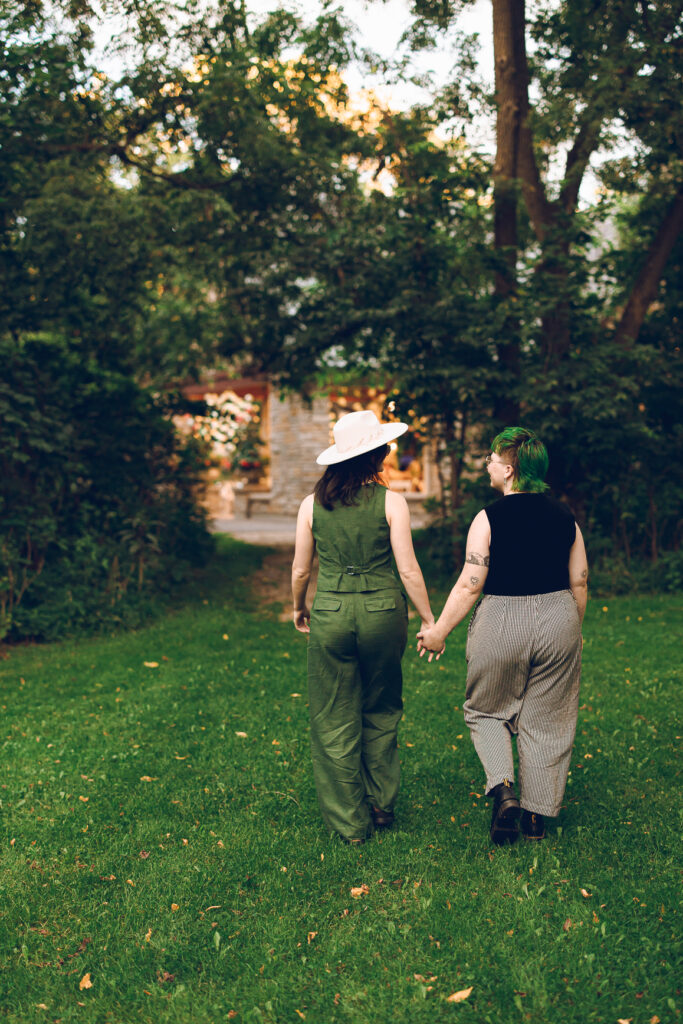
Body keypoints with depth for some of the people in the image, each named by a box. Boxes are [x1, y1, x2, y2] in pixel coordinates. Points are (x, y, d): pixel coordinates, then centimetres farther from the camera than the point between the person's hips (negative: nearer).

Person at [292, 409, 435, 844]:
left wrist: (299, 608, 24)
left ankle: (350, 823, 19)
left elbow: (300, 570, 6)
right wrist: (429, 619, 4)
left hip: (330, 613, 1)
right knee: (381, 713, 20)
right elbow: (408, 569, -7)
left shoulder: (312, 504, 0)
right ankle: (382, 807, 29)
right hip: (381, 611, 0)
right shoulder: (391, 502, -6)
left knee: (335, 722, 11)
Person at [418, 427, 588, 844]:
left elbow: (469, 586, -13)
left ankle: (503, 787, -3)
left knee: (486, 711, 17)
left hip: (501, 623, -4)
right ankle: (538, 816, 22)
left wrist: (439, 631, -2)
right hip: (558, 620, 4)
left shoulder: (489, 518, -12)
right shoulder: (564, 516, 2)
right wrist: (574, 631, 21)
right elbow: (580, 582, 6)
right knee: (545, 720, 14)